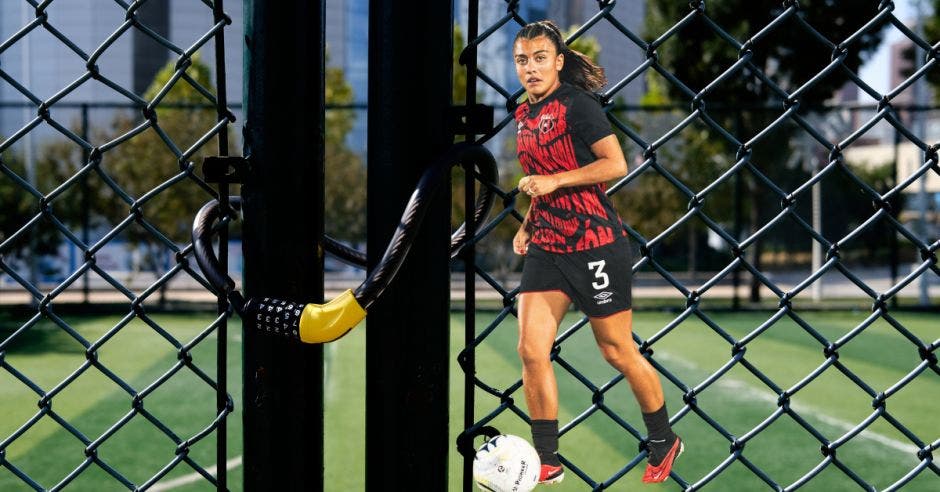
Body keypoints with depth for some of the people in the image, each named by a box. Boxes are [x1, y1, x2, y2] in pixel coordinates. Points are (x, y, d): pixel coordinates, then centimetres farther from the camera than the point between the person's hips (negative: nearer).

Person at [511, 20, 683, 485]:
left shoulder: (577, 103, -11)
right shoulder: (524, 115, 12)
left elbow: (615, 164, -18)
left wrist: (554, 181, -21)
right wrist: (528, 224, 13)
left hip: (595, 244, -7)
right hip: (546, 246, 7)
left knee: (617, 351, 5)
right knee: (531, 351, -4)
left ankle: (664, 442, 27)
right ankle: (548, 463, 7)